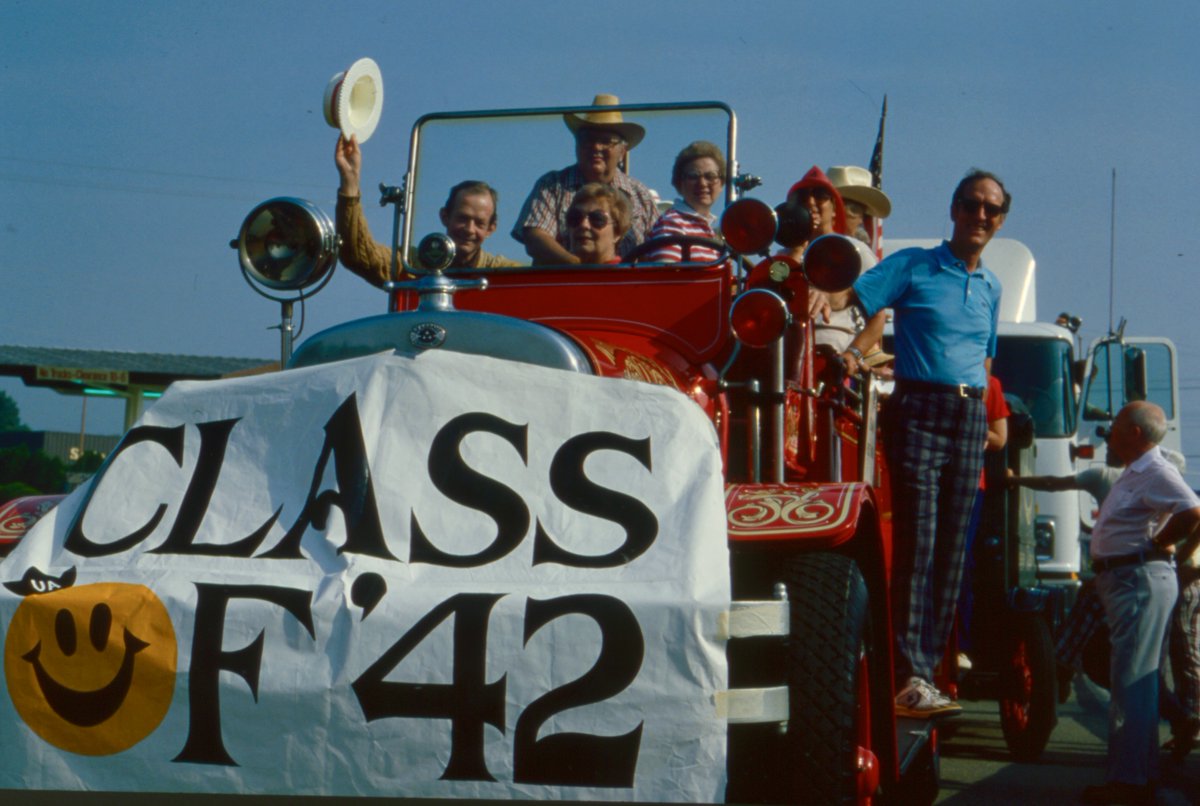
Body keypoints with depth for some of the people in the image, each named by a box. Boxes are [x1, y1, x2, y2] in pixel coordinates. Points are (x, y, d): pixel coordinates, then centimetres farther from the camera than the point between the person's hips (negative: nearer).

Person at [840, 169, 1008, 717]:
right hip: (919, 409, -5)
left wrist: (986, 416, 17)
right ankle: (911, 677, -14)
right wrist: (853, 350, -21)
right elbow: (858, 299, -4)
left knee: (953, 548, 3)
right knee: (917, 543, -12)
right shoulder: (913, 266, 3)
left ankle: (927, 665, 8)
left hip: (971, 417, 6)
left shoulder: (991, 287, 19)